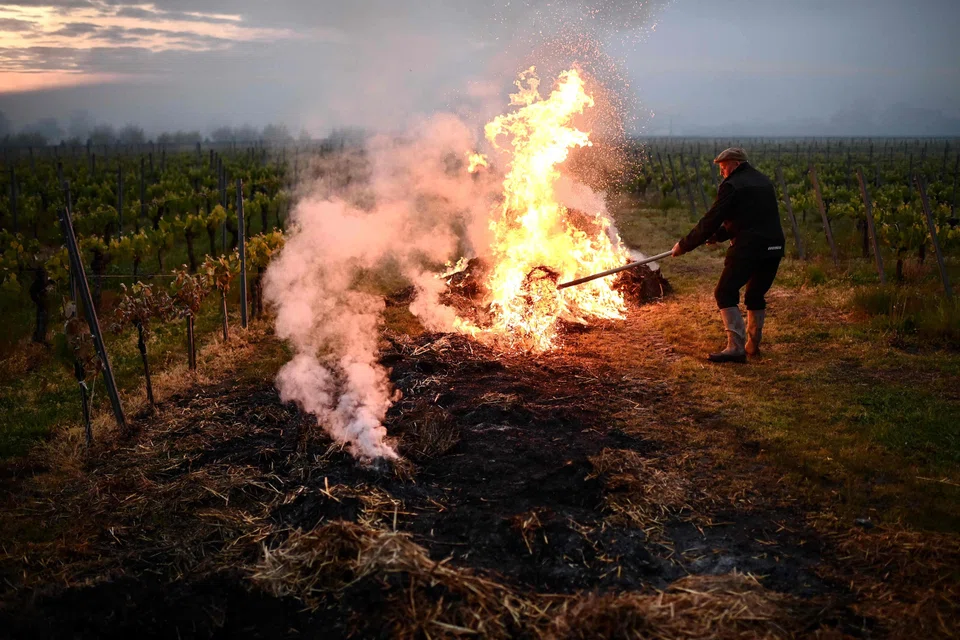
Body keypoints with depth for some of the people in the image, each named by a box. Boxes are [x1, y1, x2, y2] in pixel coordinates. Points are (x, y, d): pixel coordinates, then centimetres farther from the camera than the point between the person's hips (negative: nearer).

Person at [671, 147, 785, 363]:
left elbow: (710, 220, -7)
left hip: (749, 248, -8)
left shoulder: (731, 186, -5)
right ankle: (753, 344, 28)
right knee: (756, 295, 21)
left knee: (725, 293, -3)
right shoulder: (763, 181, 20)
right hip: (773, 247, 8)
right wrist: (719, 235, 26)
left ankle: (736, 347, -11)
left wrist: (684, 245, 1)